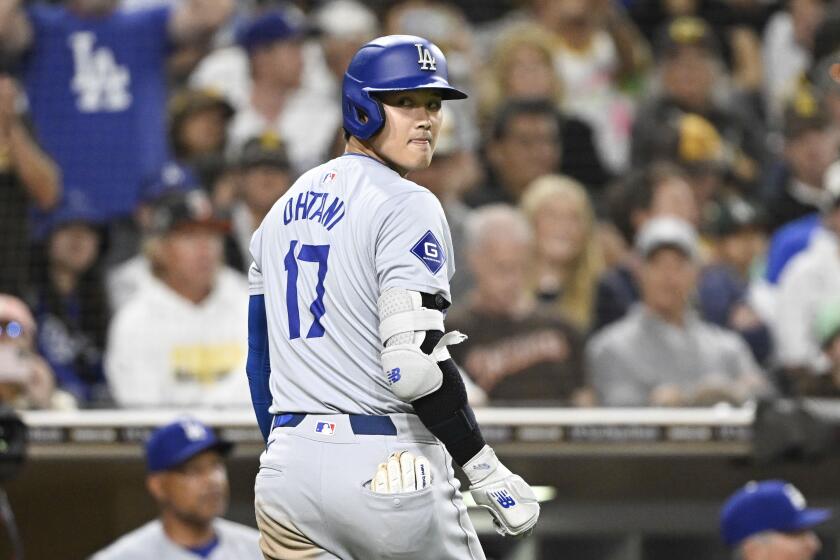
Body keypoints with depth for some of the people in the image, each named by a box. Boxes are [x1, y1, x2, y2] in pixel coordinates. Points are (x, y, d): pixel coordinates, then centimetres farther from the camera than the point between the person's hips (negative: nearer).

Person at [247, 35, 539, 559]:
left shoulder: (287, 207, 16)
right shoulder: (405, 205, -9)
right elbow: (414, 360, -19)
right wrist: (486, 470, -14)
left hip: (288, 467, 7)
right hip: (384, 470, -7)